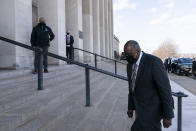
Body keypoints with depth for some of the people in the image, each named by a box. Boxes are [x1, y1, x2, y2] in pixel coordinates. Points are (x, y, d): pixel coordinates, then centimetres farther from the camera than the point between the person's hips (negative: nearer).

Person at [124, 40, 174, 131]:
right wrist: (131, 106, 17)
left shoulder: (154, 62, -22)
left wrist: (168, 116, -19)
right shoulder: (130, 65, 4)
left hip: (153, 108, -8)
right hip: (141, 107, 8)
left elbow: (165, 89, -21)